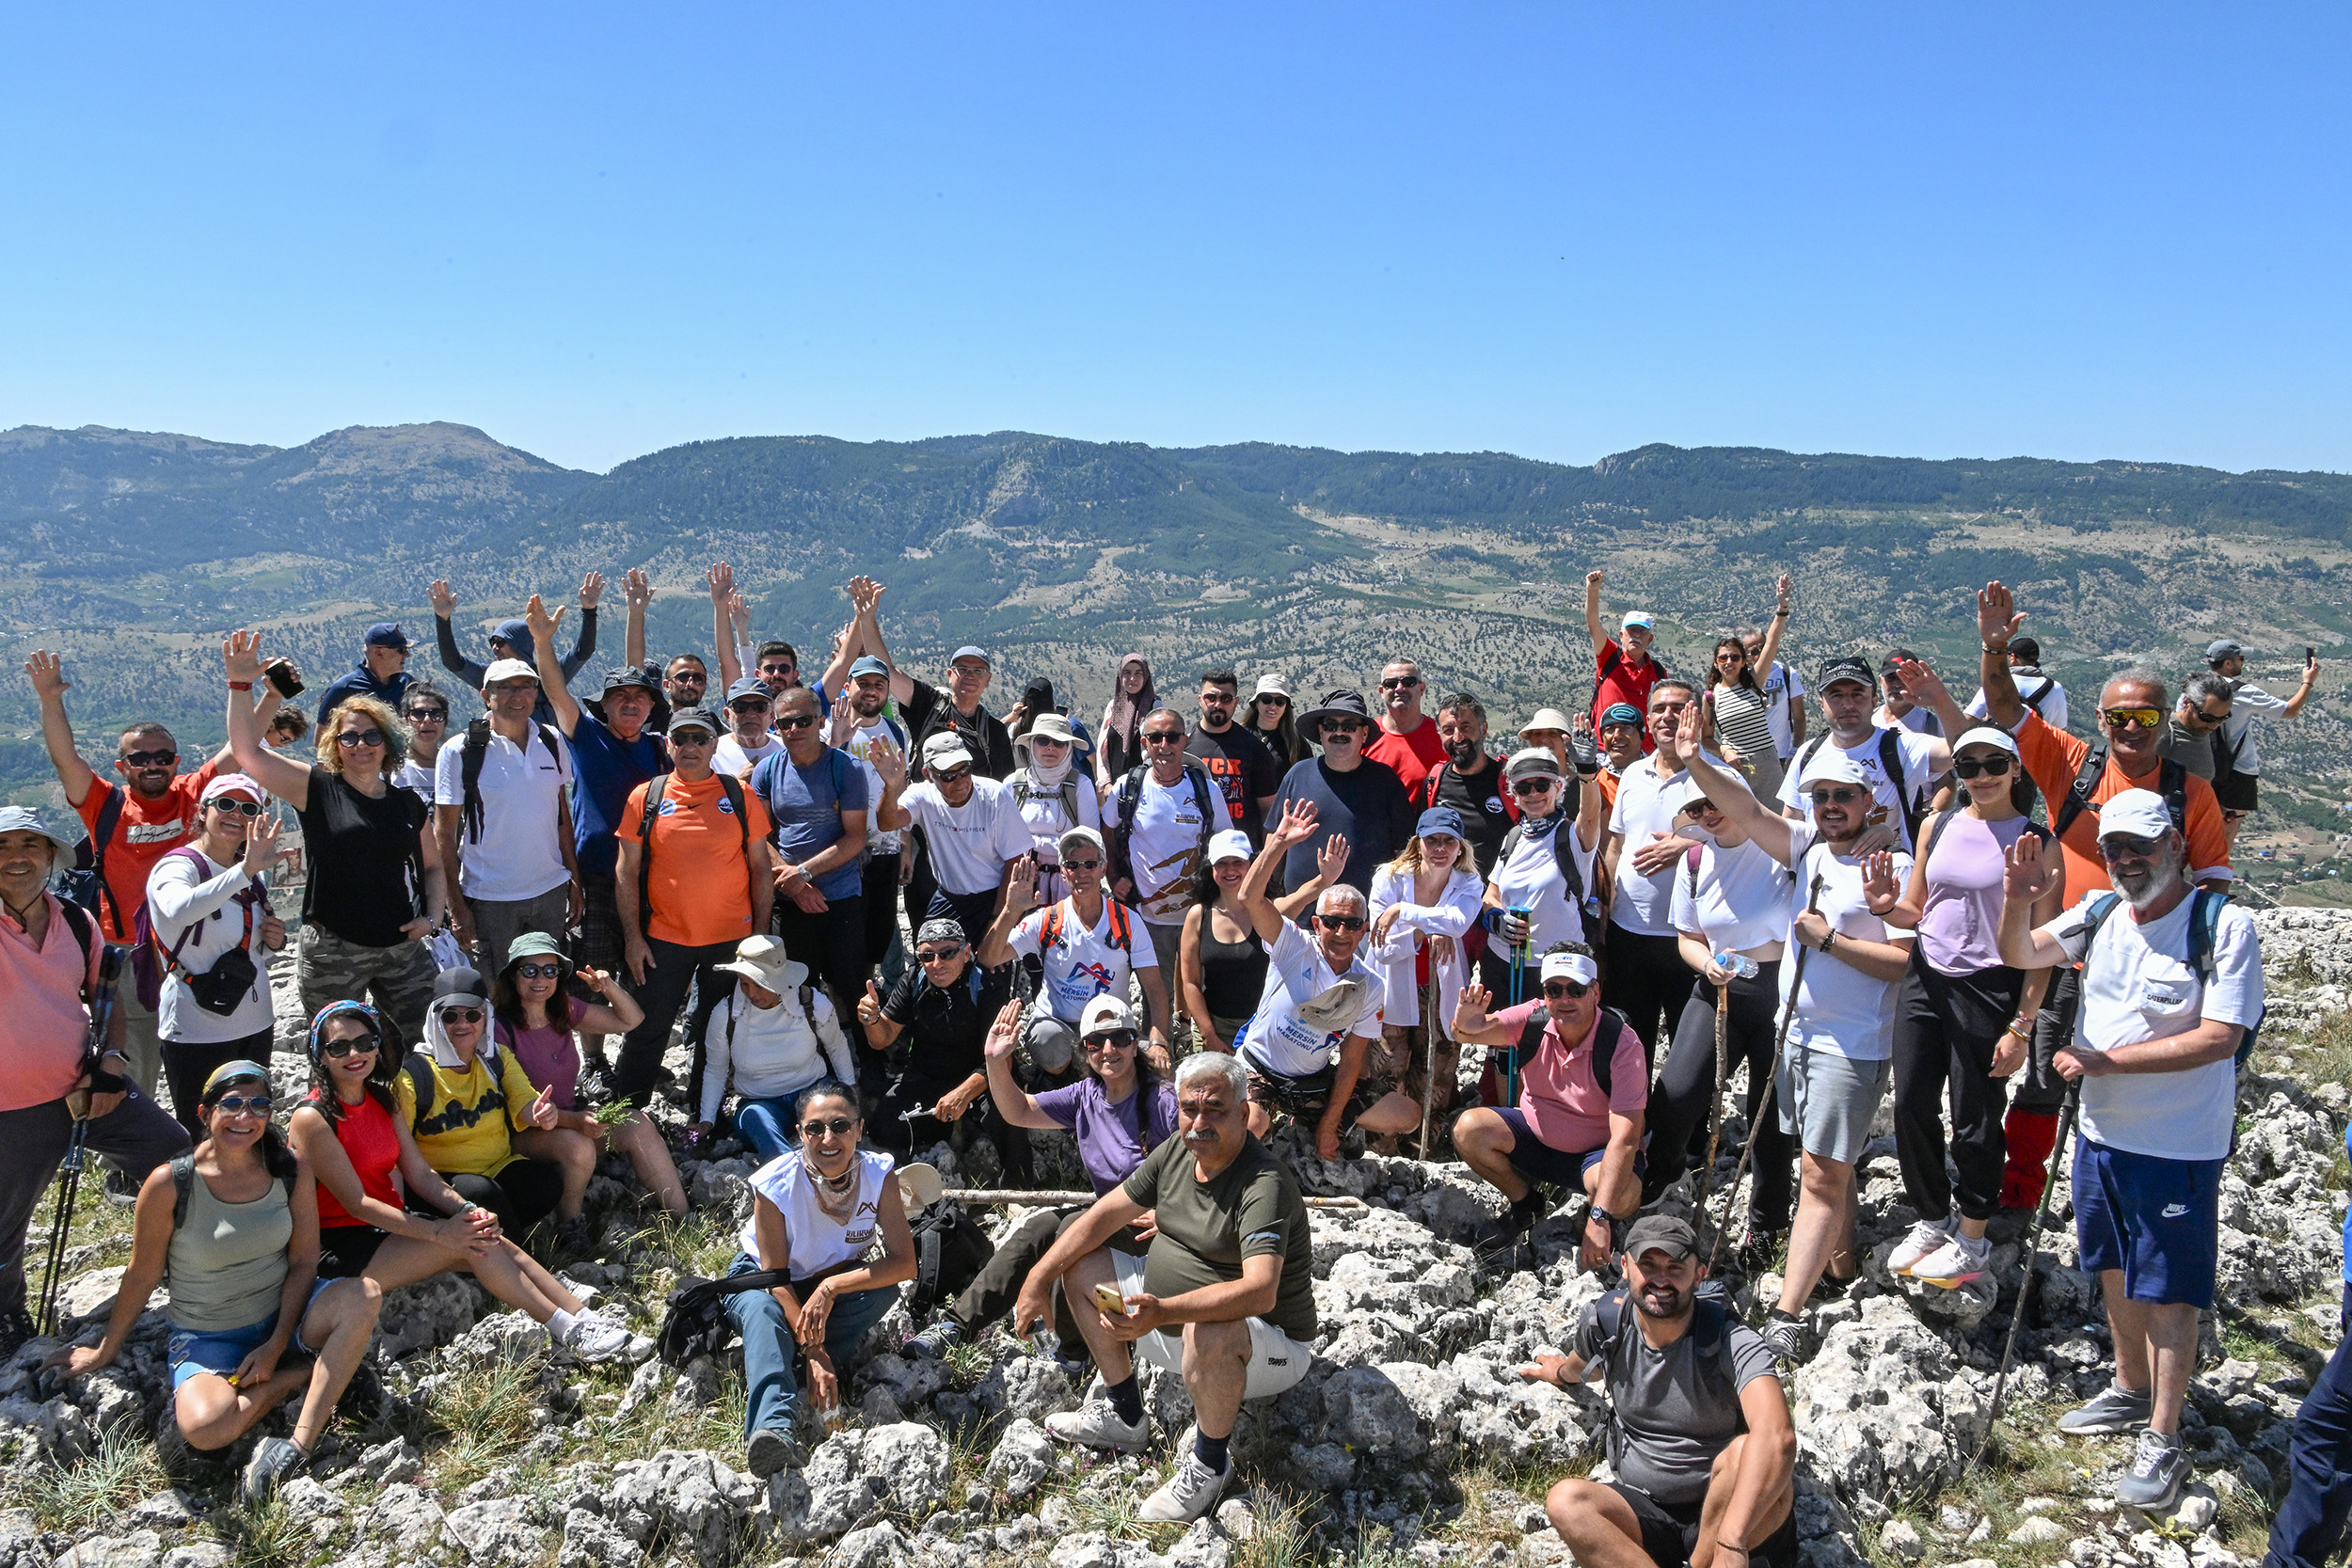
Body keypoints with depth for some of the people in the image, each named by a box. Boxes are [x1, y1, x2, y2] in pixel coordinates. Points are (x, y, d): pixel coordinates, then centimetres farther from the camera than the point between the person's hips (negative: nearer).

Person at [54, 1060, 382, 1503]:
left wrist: (276, 1345, -12)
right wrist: (105, 1351, 10)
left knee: (365, 1296, -30)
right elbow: (142, 1276, -1)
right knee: (205, 1429, -33)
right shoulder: (170, 1185, -15)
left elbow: (304, 1260, -3)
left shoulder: (290, 1170, -8)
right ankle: (307, 1374, -6)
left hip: (282, 1315, 2)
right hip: (206, 1335, -2)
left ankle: (299, 1445, -29)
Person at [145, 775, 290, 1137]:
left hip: (255, 1026, 7)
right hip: (196, 1035, -7)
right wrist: (245, 870, -48)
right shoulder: (177, 867, -12)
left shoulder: (252, 874, 9)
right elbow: (179, 911, -37)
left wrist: (275, 940, 1)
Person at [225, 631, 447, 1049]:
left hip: (402, 949, 3)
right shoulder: (318, 789, -1)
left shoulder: (409, 805, 8)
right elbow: (248, 752, -10)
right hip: (332, 952, -3)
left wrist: (433, 916, 4)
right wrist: (240, 684, -17)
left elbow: (433, 866, 19)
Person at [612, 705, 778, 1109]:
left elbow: (761, 868, 5)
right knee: (646, 1033, 4)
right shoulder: (646, 798, 1)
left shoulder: (740, 796, 2)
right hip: (664, 939, 0)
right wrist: (632, 937, -3)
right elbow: (626, 872, 3)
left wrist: (761, 934, 0)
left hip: (731, 939, 1)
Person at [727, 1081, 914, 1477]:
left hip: (834, 1284, 2)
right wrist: (814, 1351, -32)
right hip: (763, 1281, -2)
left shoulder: (878, 1174, -22)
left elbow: (905, 1262, -26)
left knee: (883, 1290, -29)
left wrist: (830, 1288, -37)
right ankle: (773, 1428, -52)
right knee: (761, 1308, -36)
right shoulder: (775, 1184, -27)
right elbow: (776, 1277, -23)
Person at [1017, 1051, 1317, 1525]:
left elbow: (1259, 1291, -41)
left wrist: (1163, 1311, -51)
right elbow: (1105, 1215, 5)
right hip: (1170, 1316, 8)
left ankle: (1208, 1462, -11)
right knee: (1080, 1265, 6)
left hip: (1270, 1344, -8)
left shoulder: (1265, 1185, -27)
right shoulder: (1177, 1152, -3)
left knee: (1207, 1333, -41)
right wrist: (1038, 1279, -2)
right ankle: (1124, 1416, 16)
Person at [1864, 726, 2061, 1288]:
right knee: (1911, 1105, 9)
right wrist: (1884, 904, -8)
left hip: (1988, 989, -5)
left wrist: (2021, 1026, -12)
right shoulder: (1938, 827, 7)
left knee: (1975, 1118, 5)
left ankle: (1973, 1240, 24)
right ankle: (1932, 1220, 30)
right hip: (1925, 981, 5)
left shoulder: (2035, 842, -6)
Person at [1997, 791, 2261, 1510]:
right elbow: (2020, 954, -3)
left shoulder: (2224, 924, -17)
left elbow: (2220, 1039, -22)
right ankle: (2130, 1390, 40)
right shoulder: (2100, 914, 1)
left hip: (2179, 1146, -6)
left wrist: (2106, 1060, -22)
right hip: (2101, 1129, 6)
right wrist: (2018, 902, -24)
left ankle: (2162, 1440, 16)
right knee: (2114, 1271, 20)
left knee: (2166, 1293, 3)